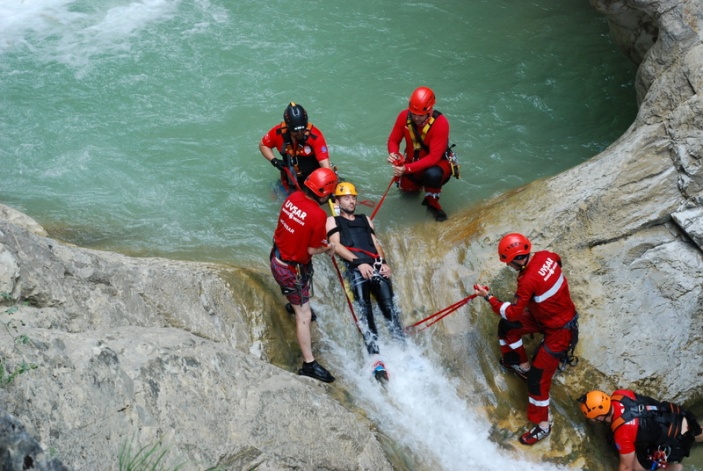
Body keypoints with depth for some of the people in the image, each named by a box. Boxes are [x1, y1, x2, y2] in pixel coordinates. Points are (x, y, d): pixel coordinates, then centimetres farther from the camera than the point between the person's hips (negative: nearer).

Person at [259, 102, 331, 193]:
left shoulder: (315, 136, -29)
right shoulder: (278, 132, -19)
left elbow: (324, 163, -36)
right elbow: (263, 145, 0)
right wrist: (274, 161, -17)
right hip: (292, 178, 3)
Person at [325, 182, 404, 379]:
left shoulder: (365, 220, 31)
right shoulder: (333, 221, 18)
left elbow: (376, 244, 23)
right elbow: (336, 245, 3)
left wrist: (384, 263, 2)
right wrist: (358, 262, -11)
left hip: (376, 266, 4)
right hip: (355, 268, -4)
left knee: (389, 305, -13)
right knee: (364, 311, -18)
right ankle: (376, 359, -27)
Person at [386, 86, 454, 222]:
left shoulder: (440, 123, -30)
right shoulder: (404, 116, -17)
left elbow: (434, 157, -33)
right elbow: (393, 140, -4)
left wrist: (407, 168, -42)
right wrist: (393, 154, -29)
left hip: (437, 163, -7)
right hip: (412, 161, 7)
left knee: (432, 174, -37)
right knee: (406, 187, -6)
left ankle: (432, 201, -7)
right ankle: (419, 182, 29)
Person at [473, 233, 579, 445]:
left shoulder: (528, 280, -34)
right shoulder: (546, 256, -12)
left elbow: (512, 313, -24)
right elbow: (558, 260, 14)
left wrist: (488, 297, -13)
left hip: (559, 331, -9)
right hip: (547, 314, 9)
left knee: (537, 379, -4)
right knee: (507, 327, 17)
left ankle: (542, 425, 13)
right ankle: (522, 366, 38)